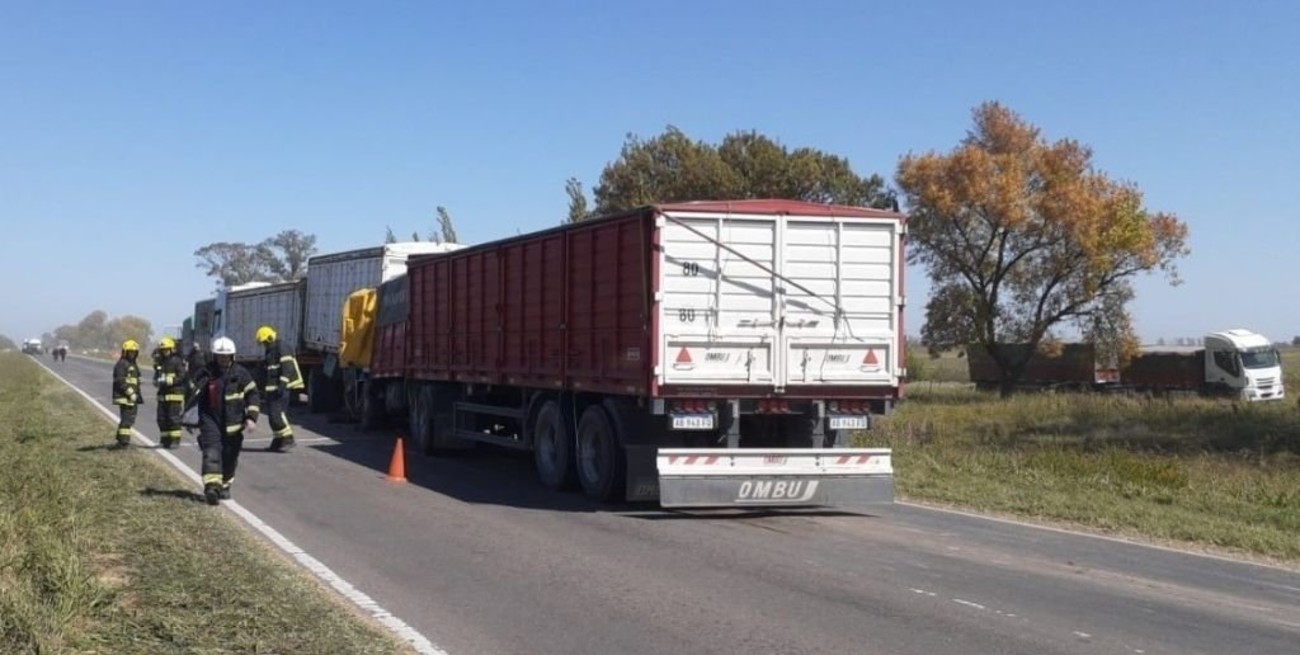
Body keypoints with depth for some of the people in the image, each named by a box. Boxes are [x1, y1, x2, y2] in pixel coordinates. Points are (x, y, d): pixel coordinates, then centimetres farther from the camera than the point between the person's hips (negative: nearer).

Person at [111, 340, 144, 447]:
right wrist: (130, 393, -23)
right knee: (127, 418, -13)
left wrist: (138, 395, 22)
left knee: (130, 418, 14)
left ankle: (121, 440, 22)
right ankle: (123, 441, -11)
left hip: (132, 398, 10)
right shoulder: (121, 364, -11)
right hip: (124, 397, -10)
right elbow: (120, 381, -20)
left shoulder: (133, 365, 20)